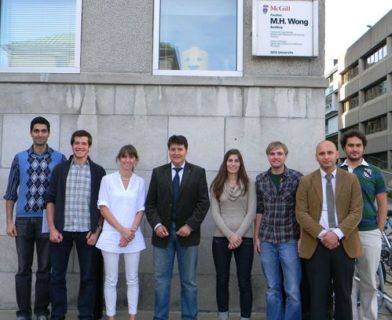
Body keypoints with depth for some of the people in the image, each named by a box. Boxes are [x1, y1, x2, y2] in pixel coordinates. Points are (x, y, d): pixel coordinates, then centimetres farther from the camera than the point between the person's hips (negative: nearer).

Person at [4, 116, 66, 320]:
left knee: (44, 268, 8)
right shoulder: (20, 158, 5)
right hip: (23, 220, 1)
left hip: (47, 220, -1)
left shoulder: (59, 159, 0)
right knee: (23, 268, 8)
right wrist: (9, 222, 2)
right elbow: (11, 192, 7)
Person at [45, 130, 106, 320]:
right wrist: (52, 228, -4)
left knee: (88, 276, 6)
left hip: (87, 231, -1)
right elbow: (50, 200, 5)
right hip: (62, 230, 1)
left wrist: (97, 231, -5)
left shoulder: (98, 172, 3)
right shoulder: (60, 169, 5)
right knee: (57, 276, 7)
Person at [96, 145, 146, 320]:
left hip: (133, 237, 2)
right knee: (111, 280, 4)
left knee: (132, 279, 7)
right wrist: (122, 230, -12)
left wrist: (132, 230, -9)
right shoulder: (108, 179, 0)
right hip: (111, 236, -2)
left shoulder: (140, 182, 6)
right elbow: (103, 208, -4)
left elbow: (140, 210, 7)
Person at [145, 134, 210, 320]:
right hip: (163, 232, 1)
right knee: (161, 281, 6)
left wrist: (190, 226, -12)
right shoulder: (158, 172, 7)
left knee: (189, 282, 8)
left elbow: (203, 203, -3)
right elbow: (150, 203, 5)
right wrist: (156, 225, -10)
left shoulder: (198, 172, 3)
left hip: (187, 233, -1)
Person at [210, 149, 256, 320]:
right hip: (221, 238, 1)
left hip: (244, 238, -1)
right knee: (222, 280, 9)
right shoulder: (217, 185, 6)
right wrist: (229, 235, -11)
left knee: (244, 282, 1)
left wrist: (238, 235, -11)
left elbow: (251, 212, -2)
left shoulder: (249, 184, 4)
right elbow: (215, 213, -1)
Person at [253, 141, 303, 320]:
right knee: (272, 289, 11)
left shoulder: (297, 178, -3)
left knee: (293, 291, -1)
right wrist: (256, 236, 9)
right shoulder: (260, 180, 6)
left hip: (290, 240, -2)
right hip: (267, 240, 3)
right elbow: (259, 210, 11)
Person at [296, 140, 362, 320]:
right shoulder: (306, 181, 5)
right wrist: (322, 234, -14)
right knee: (318, 296, 4)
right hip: (316, 245, 0)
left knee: (343, 295, 10)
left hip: (344, 244, 1)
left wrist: (337, 233, -15)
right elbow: (301, 213, -2)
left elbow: (356, 212, -1)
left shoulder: (351, 180, 6)